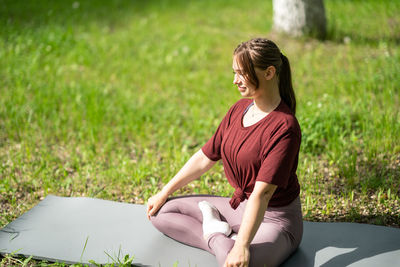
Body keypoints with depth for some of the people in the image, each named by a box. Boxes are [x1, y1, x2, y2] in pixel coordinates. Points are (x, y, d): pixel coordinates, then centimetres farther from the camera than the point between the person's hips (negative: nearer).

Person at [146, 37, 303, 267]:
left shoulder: (284, 127, -23)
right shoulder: (240, 109, 2)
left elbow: (262, 193, -31)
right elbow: (206, 157, 10)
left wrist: (242, 246, -37)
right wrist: (164, 193, 12)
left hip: (275, 220, -8)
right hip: (240, 206, 8)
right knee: (160, 212, 8)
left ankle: (215, 236, -8)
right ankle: (220, 236, -7)